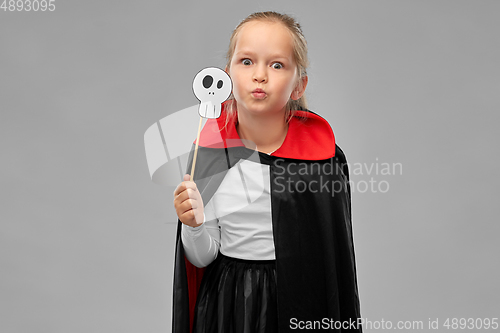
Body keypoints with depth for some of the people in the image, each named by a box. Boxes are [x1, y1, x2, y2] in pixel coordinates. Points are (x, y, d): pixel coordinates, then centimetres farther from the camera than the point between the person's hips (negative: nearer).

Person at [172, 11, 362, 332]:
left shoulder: (323, 152, -11)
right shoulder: (210, 152, -8)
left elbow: (337, 256, -3)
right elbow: (203, 257, -2)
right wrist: (194, 226, -22)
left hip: (299, 298, -1)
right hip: (227, 303, 1)